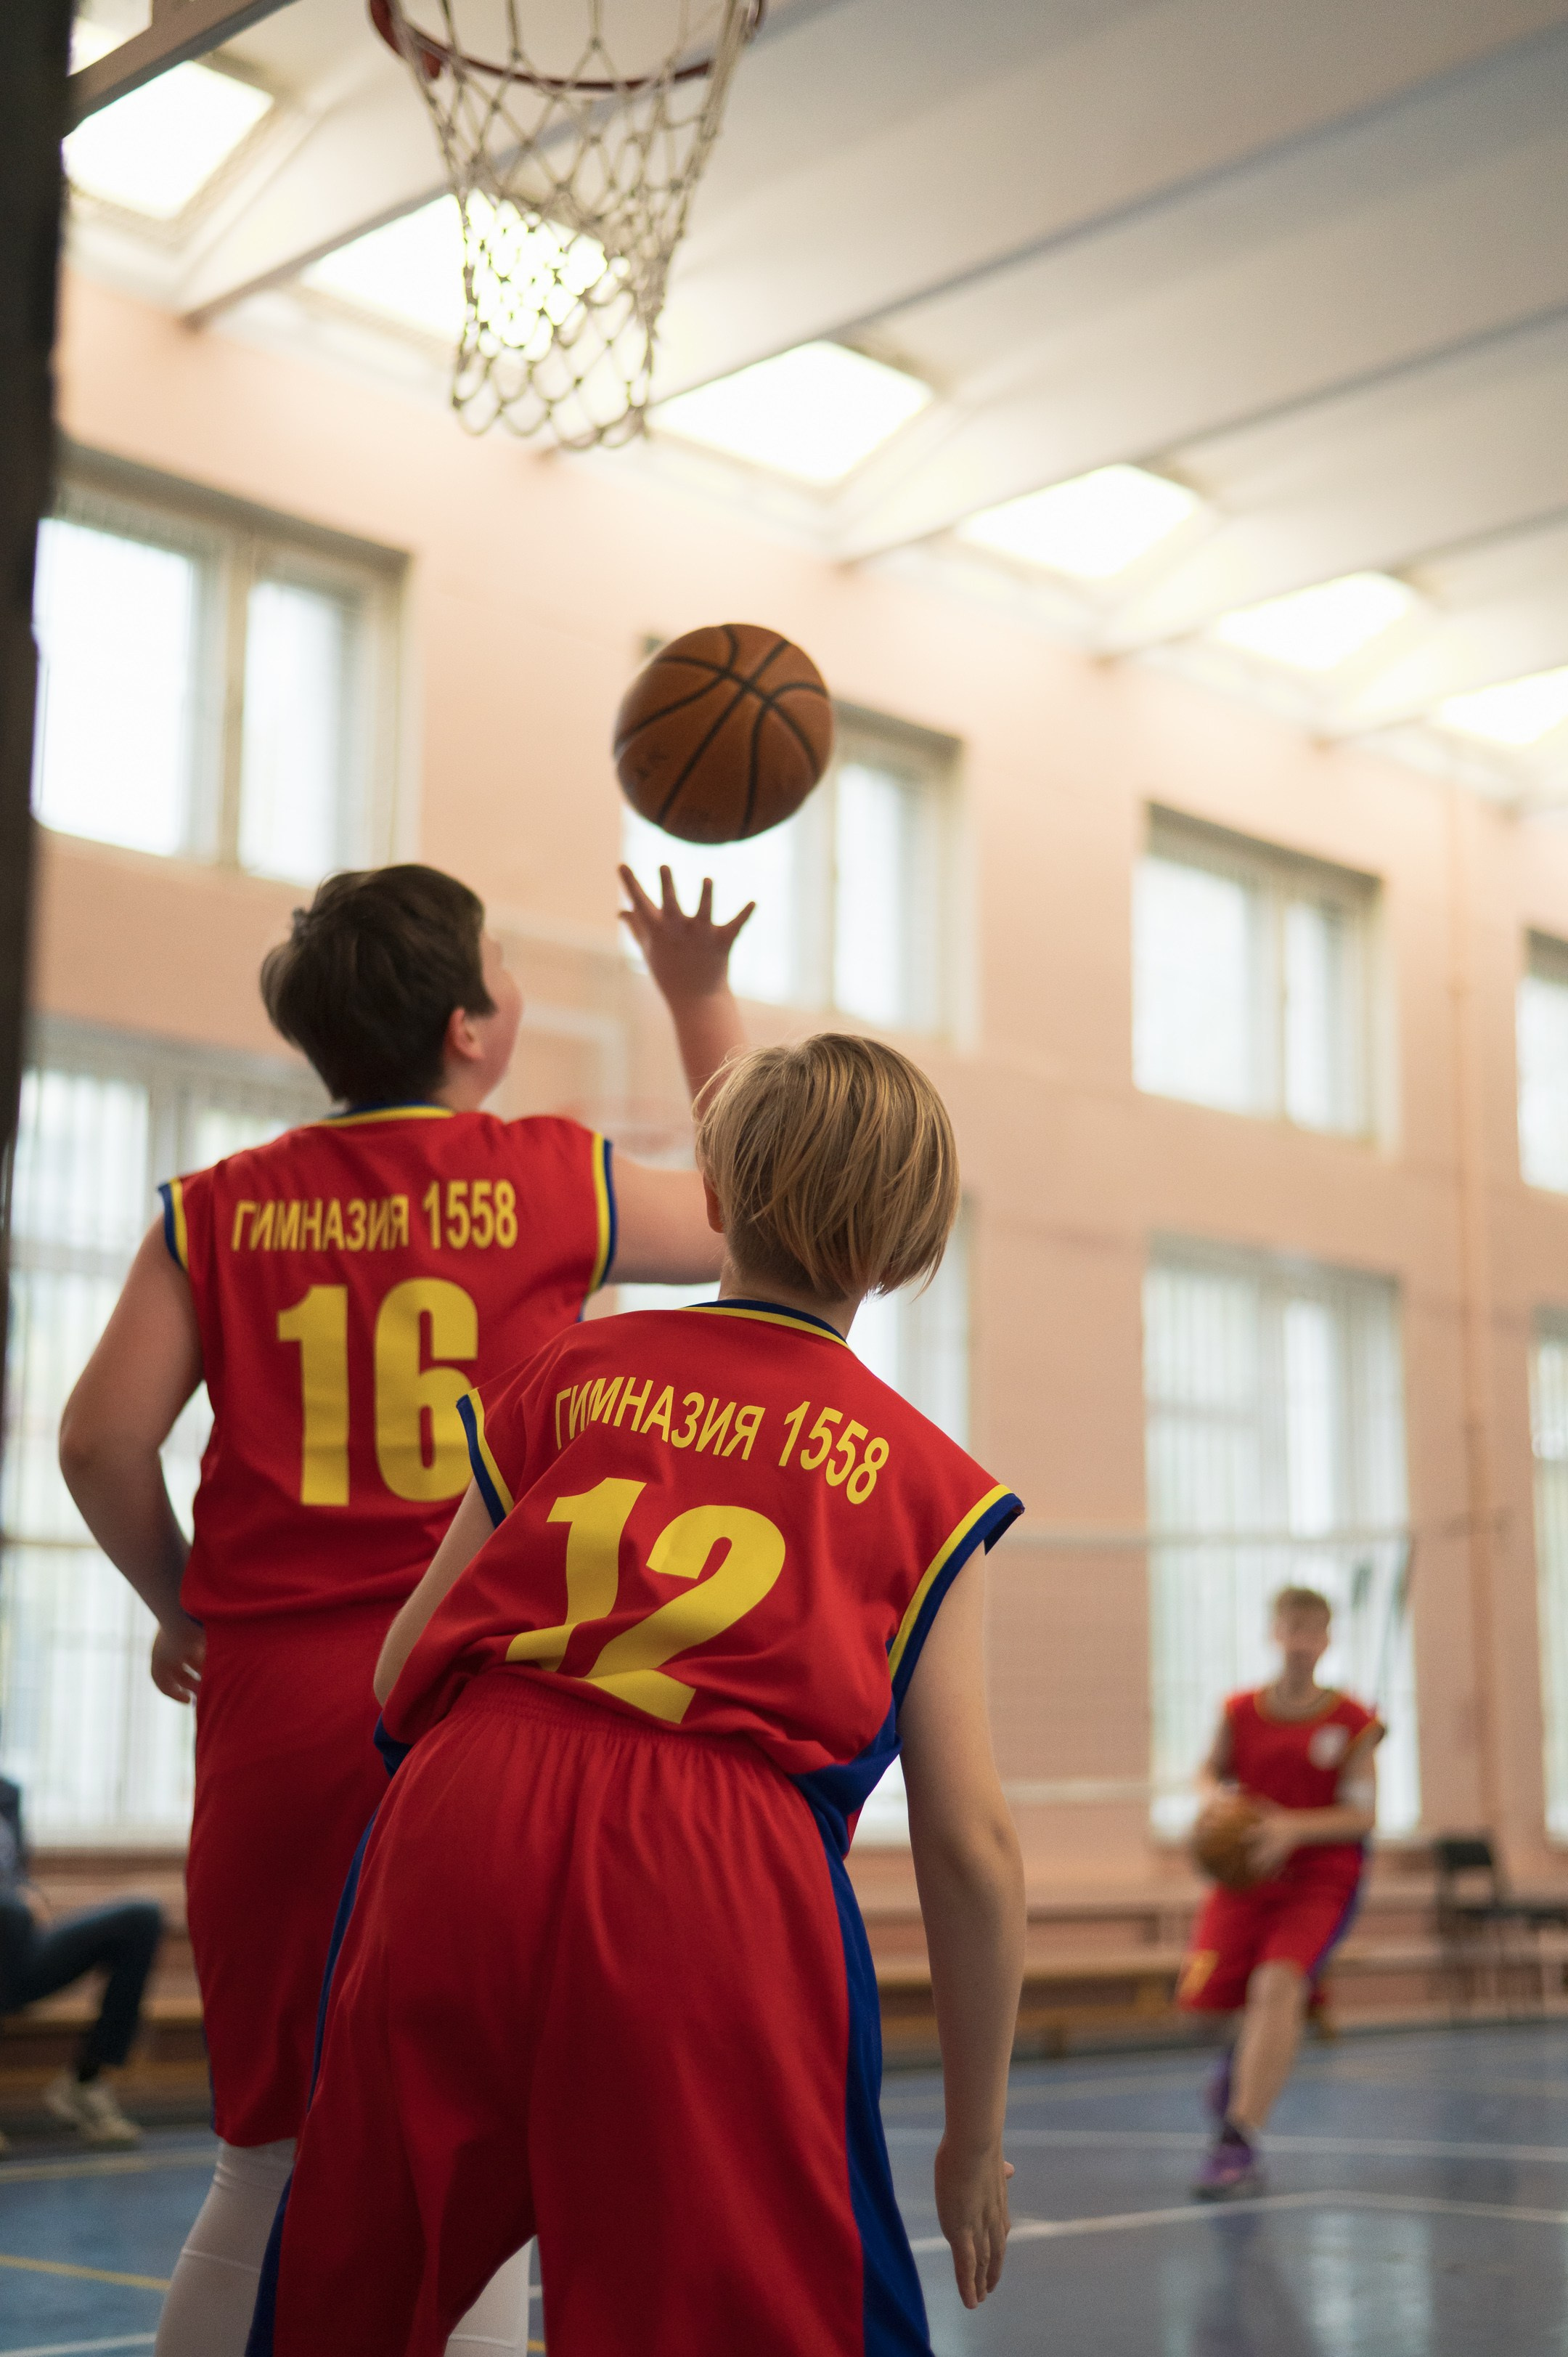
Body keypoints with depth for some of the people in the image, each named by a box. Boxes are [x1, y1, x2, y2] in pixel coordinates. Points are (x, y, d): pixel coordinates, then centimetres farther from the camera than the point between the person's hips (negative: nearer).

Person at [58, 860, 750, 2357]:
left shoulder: (218, 1210, 6)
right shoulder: (556, 1182, 1)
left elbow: (102, 1439, -1)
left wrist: (182, 1608, 16)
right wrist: (701, 994, 25)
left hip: (273, 1699, 3)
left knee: (272, 2161, 16)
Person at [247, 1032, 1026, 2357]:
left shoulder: (577, 1371, 20)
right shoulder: (925, 1482, 15)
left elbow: (401, 1668, 20)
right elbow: (972, 1846, 10)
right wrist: (978, 2138, 20)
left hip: (465, 1818, 3)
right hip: (715, 1876, -2)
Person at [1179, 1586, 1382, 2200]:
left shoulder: (1353, 1723, -5)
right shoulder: (1239, 1714, 0)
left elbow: (1362, 1813, -8)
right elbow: (1212, 1771, 16)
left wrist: (1293, 1827, -24)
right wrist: (1215, 1801, -8)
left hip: (1321, 1878, -3)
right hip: (1247, 1874, 3)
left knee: (1278, 1984, -26)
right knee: (1209, 1988, -2)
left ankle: (1238, 2143, -26)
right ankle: (1242, 2053, 39)